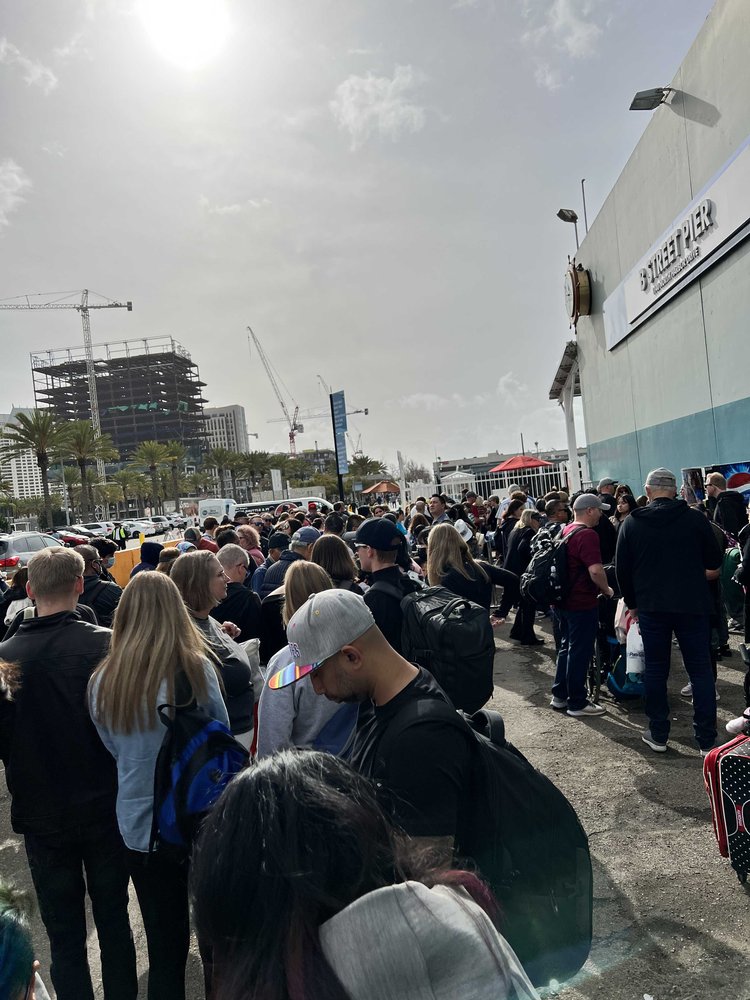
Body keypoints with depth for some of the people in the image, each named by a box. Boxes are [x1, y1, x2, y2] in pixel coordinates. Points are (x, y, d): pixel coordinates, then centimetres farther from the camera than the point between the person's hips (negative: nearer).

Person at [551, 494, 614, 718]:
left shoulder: (565, 531, 10)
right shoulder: (587, 535, -20)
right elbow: (595, 570, -30)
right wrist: (607, 590, -12)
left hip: (564, 600, 9)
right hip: (582, 603, -9)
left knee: (566, 647, 18)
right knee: (580, 652, 1)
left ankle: (559, 696, 26)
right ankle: (577, 703, 12)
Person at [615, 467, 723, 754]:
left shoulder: (632, 523, 0)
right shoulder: (695, 518, -3)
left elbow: (622, 570, 4)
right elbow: (715, 566, 3)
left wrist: (632, 603, 15)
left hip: (650, 607, 1)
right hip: (692, 604, -1)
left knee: (655, 671, 10)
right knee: (701, 670, 7)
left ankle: (658, 735, 16)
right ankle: (707, 740, 10)